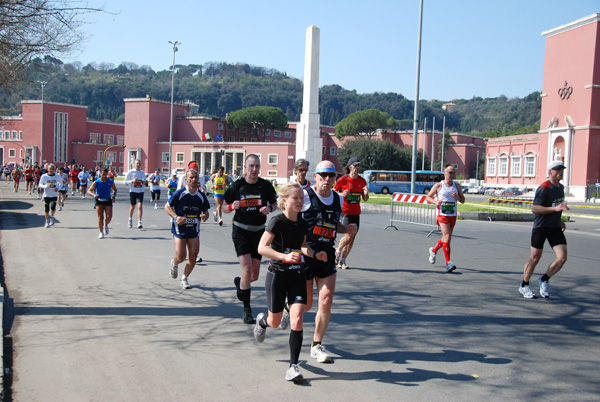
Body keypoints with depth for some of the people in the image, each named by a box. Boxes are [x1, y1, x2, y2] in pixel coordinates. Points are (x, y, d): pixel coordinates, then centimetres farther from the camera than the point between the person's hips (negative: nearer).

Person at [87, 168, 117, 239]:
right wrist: (93, 195, -28)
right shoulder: (96, 182, -7)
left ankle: (106, 225, 24)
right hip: (99, 201, -2)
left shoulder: (111, 181, 0)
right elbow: (89, 191, -6)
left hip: (108, 201, 2)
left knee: (109, 217, -10)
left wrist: (114, 197, -3)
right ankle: (101, 232, 7)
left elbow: (115, 189, 15)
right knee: (100, 217, -8)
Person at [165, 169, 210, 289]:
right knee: (181, 256, -9)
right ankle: (174, 263, 29)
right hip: (179, 228, -3)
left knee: (193, 256, -2)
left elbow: (205, 211, 13)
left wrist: (205, 216, -11)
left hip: (194, 229, 3)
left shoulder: (201, 196, 2)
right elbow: (167, 206, -2)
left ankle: (184, 279, 18)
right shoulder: (179, 193, -10)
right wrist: (175, 217, -17)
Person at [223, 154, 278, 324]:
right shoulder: (237, 185, -4)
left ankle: (239, 283, 42)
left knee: (255, 276, 6)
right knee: (247, 270, -14)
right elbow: (224, 207, 4)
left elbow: (275, 203, 12)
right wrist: (232, 207, -19)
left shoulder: (266, 185, -1)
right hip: (241, 232, -3)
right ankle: (247, 310, 0)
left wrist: (269, 208, -10)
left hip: (259, 232, 3)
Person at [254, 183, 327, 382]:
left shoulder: (302, 224, 4)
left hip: (297, 277, 4)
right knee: (275, 323, 12)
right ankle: (261, 320, 50)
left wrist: (315, 254, 4)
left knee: (297, 320, -10)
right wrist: (285, 256, -34)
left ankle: (293, 366, -1)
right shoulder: (277, 221, -14)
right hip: (277, 276, -4)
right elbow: (262, 248, -22)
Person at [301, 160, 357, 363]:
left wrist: (347, 229, 4)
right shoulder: (305, 195, -9)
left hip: (327, 257, 5)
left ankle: (317, 345, 14)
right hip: (304, 255, -4)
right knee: (305, 305, 4)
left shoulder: (338, 199, 10)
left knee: (326, 303, -3)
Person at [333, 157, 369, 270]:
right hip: (345, 212, -5)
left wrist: (366, 193, -9)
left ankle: (342, 260, 15)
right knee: (348, 236, -16)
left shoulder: (362, 181, 7)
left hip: (356, 213, 5)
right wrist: (341, 195, -17)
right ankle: (337, 251, 12)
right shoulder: (343, 180, -7)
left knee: (352, 239, 3)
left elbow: (365, 199, 13)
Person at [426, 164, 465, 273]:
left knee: (446, 238, 16)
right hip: (442, 215, -5)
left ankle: (433, 250, 43)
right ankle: (448, 263, -15)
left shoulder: (457, 186, 8)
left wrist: (458, 197, -11)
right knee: (447, 237, -16)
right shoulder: (438, 185, -1)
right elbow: (428, 197, 6)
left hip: (453, 215, 5)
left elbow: (463, 201, 12)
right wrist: (435, 202, -14)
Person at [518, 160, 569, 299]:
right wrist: (555, 208, -27)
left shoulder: (561, 187, 12)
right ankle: (524, 286, 21)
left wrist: (560, 220, 19)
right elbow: (534, 209, -21)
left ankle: (544, 280, 16)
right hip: (540, 227, -6)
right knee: (535, 258, 1)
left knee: (562, 258, -7)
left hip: (555, 228, 7)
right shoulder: (543, 188, -15)